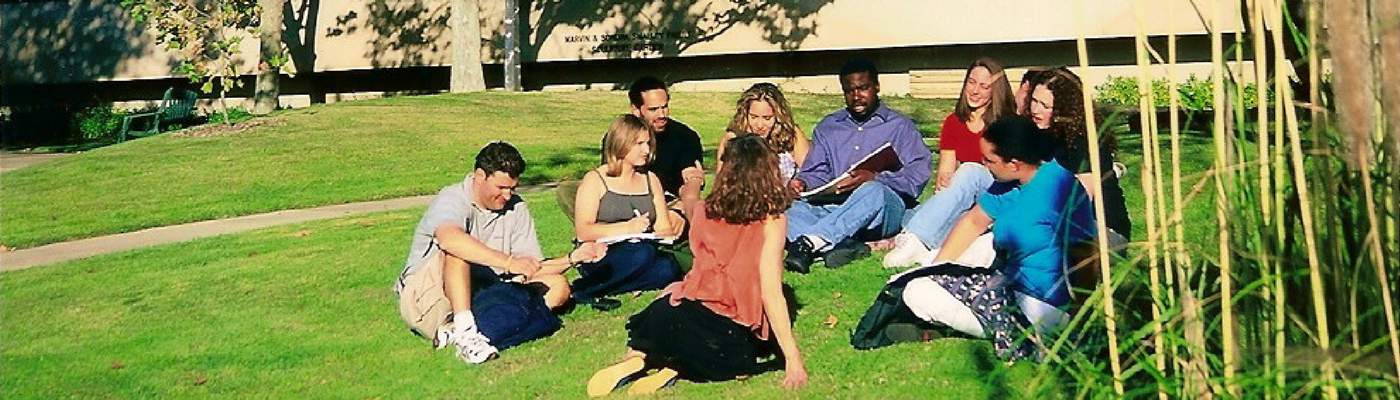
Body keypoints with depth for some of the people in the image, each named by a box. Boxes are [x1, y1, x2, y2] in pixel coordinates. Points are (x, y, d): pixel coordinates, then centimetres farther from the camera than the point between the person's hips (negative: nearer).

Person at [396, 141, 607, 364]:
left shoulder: (516, 209, 5)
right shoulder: (453, 199, -14)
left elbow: (531, 271, 2)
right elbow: (449, 239, -40)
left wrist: (572, 258, -15)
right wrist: (508, 262, -42)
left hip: (480, 297, 7)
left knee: (558, 286, -9)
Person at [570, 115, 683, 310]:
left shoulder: (651, 180, 19)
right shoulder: (595, 180, 3)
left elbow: (664, 228, 13)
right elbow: (583, 231, -9)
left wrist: (664, 236, -11)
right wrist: (626, 228, -18)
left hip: (643, 253, 5)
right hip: (599, 258, -4)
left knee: (668, 268, -30)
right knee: (642, 253, -37)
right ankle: (582, 290, -18)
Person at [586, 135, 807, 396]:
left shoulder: (704, 210, 2)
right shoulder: (771, 219, -10)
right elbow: (771, 291, -17)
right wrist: (793, 357, -14)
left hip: (684, 314, 4)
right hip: (733, 334, -3)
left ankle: (637, 359, 2)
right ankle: (677, 369, -2)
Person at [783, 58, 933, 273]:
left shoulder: (899, 126, 13)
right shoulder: (827, 127, 26)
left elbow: (918, 174, -3)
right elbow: (816, 173, 15)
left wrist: (874, 178, -19)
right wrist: (802, 183, -9)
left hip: (887, 208, -3)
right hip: (835, 206, 3)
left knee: (872, 192, -39)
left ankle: (809, 241, -47)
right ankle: (842, 246, -45)